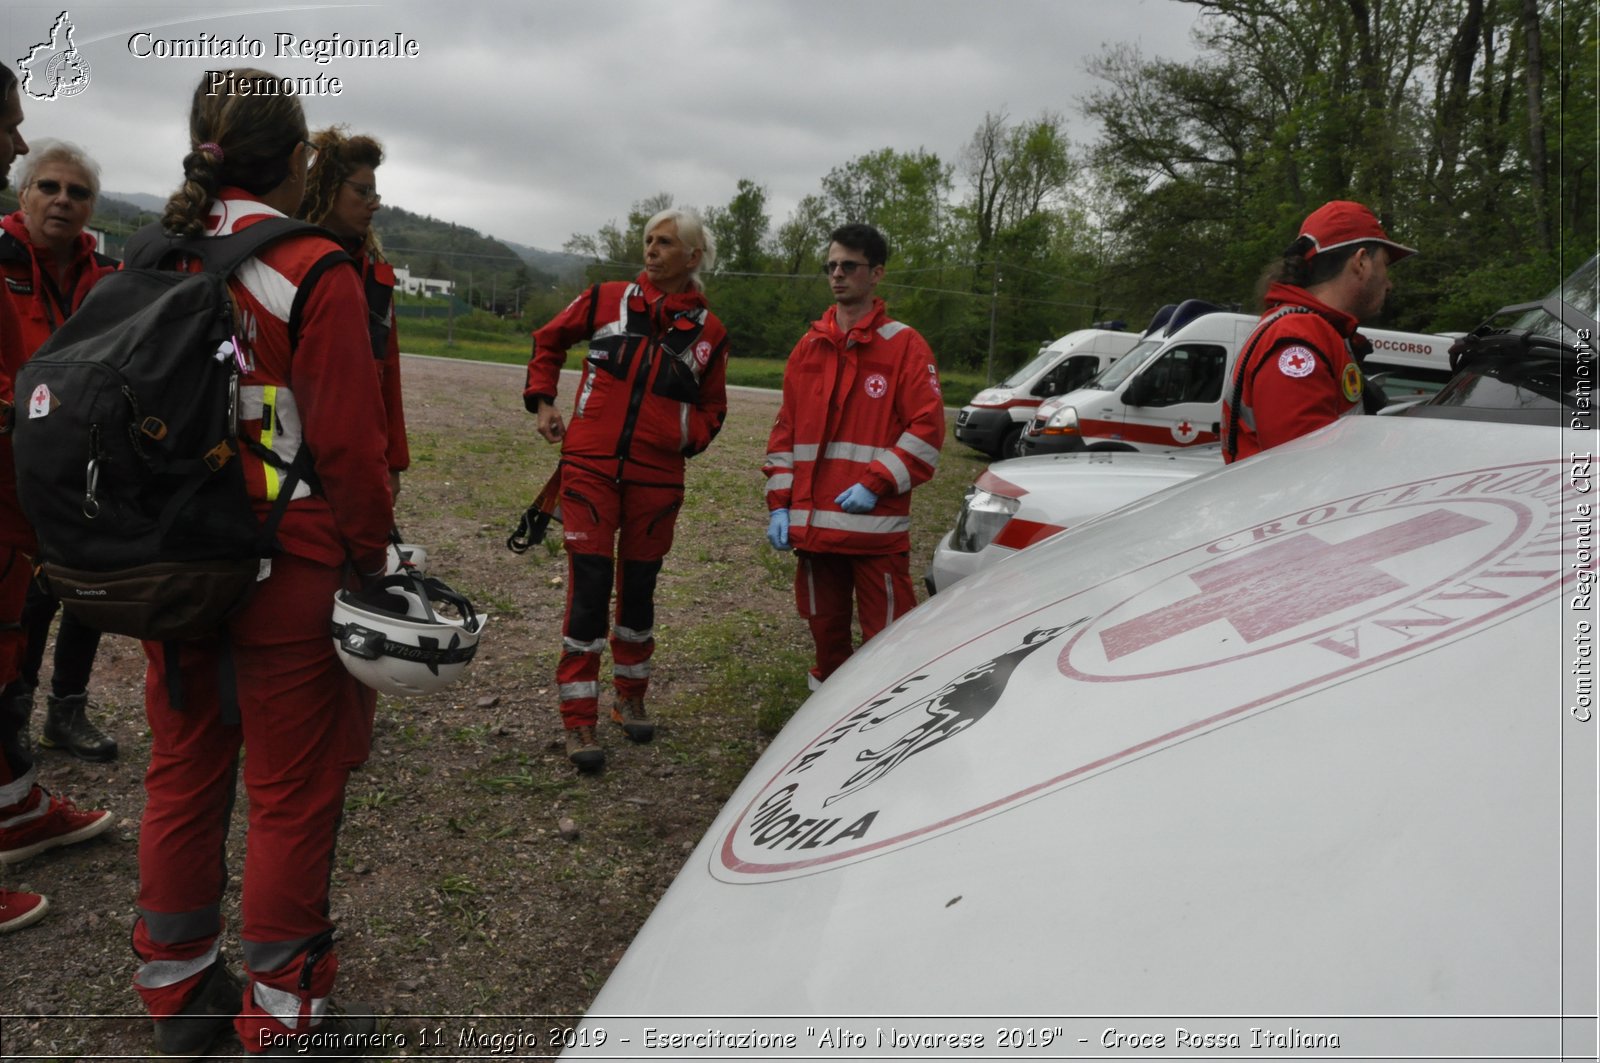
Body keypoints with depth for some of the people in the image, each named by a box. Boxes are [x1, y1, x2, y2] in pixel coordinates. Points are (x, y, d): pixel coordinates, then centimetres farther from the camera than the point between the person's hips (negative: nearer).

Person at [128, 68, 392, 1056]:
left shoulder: (156, 263, 4)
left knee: (183, 775, 19)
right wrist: (371, 556, -3)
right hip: (287, 572, -6)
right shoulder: (315, 273, -14)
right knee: (294, 795, 8)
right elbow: (348, 442, -16)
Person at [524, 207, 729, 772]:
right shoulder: (607, 299, 2)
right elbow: (548, 340, 17)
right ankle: (579, 720, 5)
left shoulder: (708, 332, 4)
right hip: (590, 468, -1)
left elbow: (712, 408, 17)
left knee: (638, 589, 13)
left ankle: (631, 699, 33)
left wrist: (690, 437, -2)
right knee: (589, 588, -4)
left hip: (656, 478, 2)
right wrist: (542, 401, 7)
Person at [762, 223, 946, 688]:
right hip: (811, 524, 5)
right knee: (825, 631, 14)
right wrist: (779, 504, 7)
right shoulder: (809, 347, 15)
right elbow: (785, 431, 14)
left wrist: (875, 485, -15)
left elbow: (927, 428, -6)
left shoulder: (904, 345, 0)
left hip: (877, 527, -5)